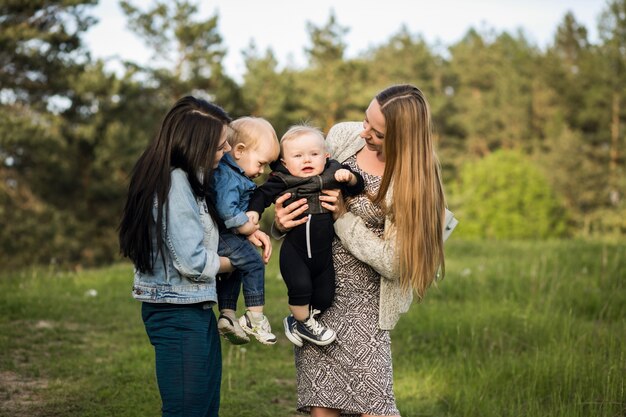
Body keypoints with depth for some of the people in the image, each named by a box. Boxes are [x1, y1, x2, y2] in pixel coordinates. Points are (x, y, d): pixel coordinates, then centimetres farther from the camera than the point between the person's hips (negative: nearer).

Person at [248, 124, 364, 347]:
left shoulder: (332, 174, -3)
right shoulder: (283, 181, -7)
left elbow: (357, 187, -4)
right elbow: (262, 194, 3)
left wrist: (349, 177, -24)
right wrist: (254, 211, -13)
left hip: (324, 252, 3)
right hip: (294, 251, -3)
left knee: (325, 296, 8)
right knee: (300, 287, -18)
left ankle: (297, 320, 33)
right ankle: (305, 323, 11)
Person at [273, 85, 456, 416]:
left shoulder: (412, 183, -14)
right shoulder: (343, 136, -1)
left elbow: (394, 262, -15)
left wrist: (344, 217, -16)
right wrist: (283, 221, -8)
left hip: (362, 302, -4)